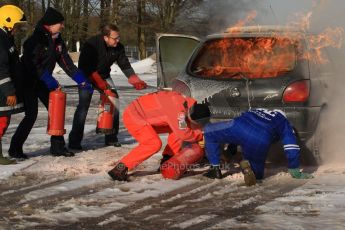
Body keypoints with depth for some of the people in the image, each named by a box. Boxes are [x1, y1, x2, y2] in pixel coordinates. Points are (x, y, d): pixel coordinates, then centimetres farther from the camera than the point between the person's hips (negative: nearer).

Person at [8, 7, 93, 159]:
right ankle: (15, 148, -1)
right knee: (31, 115, -11)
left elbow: (66, 62, 4)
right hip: (29, 82, -8)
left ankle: (57, 146, 10)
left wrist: (81, 79, -2)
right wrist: (51, 82, -28)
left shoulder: (57, 41, 3)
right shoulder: (36, 40, -21)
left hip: (44, 82, 8)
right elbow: (33, 65, -26)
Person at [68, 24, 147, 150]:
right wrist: (100, 83, -35)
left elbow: (125, 65, -3)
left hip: (104, 76, 6)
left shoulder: (118, 47, -11)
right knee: (83, 105, -19)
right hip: (87, 76, -5)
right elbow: (87, 67, -29)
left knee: (114, 103, -5)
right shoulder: (91, 44, -28)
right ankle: (74, 140, -16)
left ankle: (111, 137, 7)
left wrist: (136, 81, -15)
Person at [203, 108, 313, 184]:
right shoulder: (283, 123, 30)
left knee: (209, 131, 27)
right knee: (256, 174, 25)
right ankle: (249, 166, -10)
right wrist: (296, 173, 25)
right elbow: (292, 148, 19)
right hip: (260, 142, -1)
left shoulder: (256, 111, 42)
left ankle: (215, 168, 18)